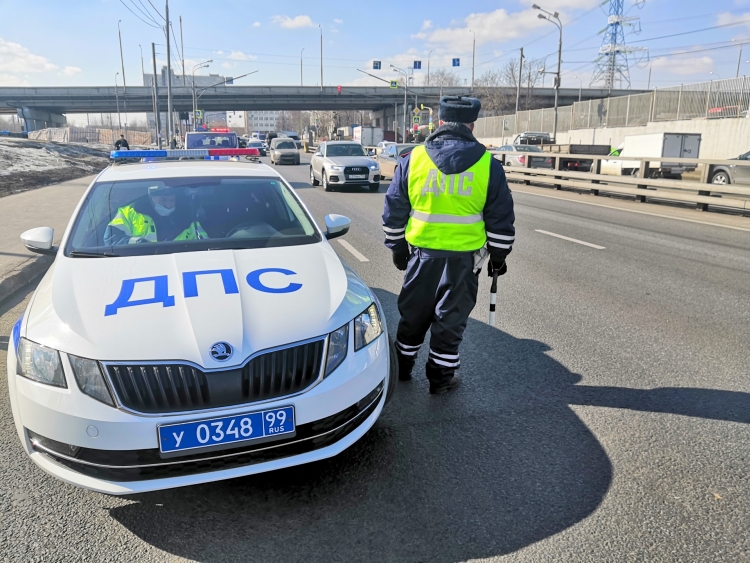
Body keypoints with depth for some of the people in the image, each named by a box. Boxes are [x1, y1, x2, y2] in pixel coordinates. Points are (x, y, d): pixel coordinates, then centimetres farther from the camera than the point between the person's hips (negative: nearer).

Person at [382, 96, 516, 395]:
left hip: (422, 252, 2)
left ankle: (402, 366, 32)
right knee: (451, 317, 10)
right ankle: (441, 376, 20)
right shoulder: (488, 165, -3)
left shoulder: (413, 159, -1)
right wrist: (498, 255, 12)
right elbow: (500, 218, 1)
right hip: (464, 256, -1)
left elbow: (394, 210, 4)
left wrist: (397, 248, 14)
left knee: (414, 313, 17)